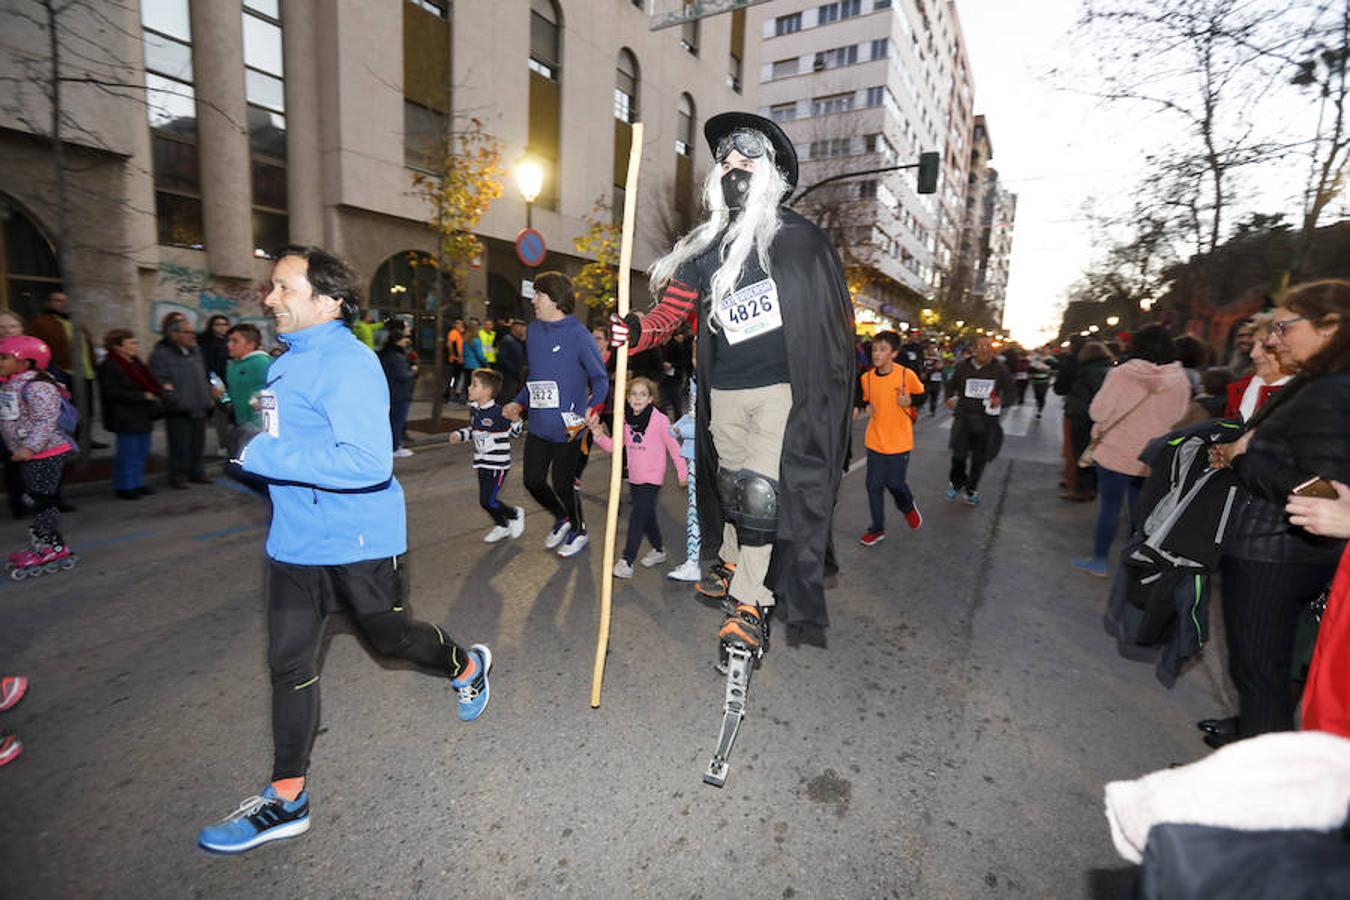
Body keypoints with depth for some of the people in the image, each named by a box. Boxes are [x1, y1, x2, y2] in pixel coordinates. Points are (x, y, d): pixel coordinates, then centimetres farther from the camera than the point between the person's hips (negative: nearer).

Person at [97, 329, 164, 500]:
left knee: (142, 451, 14)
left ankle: (137, 483, 24)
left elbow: (147, 384, 25)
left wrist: (159, 389, 5)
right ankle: (124, 486, 8)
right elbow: (112, 392, -19)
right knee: (128, 452, -3)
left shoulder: (134, 363, 15)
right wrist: (143, 396, -19)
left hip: (142, 416, 9)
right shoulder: (109, 366, -12)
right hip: (126, 418, -9)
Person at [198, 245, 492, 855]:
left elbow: (368, 461, -32)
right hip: (296, 541, 8)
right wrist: (257, 433, 11)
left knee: (391, 638, 12)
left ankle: (468, 667, 43)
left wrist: (260, 453, -27)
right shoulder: (287, 361, 10)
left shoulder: (347, 363, -20)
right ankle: (286, 799, 29)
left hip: (360, 541, -8)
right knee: (289, 664, 12)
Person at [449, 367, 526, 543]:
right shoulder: (474, 409, 4)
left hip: (498, 464, -8)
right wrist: (459, 435, 5)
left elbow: (515, 429, -8)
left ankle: (516, 514, 18)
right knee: (485, 500, 15)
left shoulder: (499, 413, -19)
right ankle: (502, 526, 38)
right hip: (482, 463, 8)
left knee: (488, 501, -9)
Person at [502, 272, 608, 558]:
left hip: (567, 427, -6)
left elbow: (600, 378, -10)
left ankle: (579, 530, 35)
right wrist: (519, 403, 10)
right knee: (533, 481, 11)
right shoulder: (533, 331, 8)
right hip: (538, 425, 6)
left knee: (563, 484, 7)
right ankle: (561, 519, 40)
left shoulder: (578, 333, -12)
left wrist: (589, 410, -23)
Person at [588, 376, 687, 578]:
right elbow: (613, 447, 5)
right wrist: (598, 434, -11)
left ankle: (626, 561, -2)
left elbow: (674, 446, -7)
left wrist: (682, 472, -3)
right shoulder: (626, 420, 2)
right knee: (647, 517, 19)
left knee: (637, 517, -9)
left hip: (652, 479, -6)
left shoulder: (660, 420, -14)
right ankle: (659, 550, 39)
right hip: (634, 478, 6)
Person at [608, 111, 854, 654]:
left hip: (784, 388, -4)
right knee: (730, 484, 15)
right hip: (724, 390, 4)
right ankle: (732, 564, 39)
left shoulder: (799, 238, 1)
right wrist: (636, 332, -16)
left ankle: (749, 602, 3)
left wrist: (835, 382, 1)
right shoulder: (703, 249, 10)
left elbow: (838, 313, 5)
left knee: (761, 491, -10)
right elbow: (670, 311, 5)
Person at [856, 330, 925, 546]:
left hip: (899, 441, -3)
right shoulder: (867, 377, -2)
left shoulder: (907, 375, -12)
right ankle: (877, 529, 20)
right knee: (874, 485, 5)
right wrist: (866, 408, -5)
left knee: (894, 483, 5)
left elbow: (922, 396, 3)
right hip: (874, 441, 3)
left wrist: (909, 401, -16)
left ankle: (908, 507, 41)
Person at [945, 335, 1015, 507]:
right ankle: (956, 482, 20)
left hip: (987, 420, 0)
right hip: (964, 415, 0)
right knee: (959, 454, -10)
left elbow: (1011, 391, 7)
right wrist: (952, 398, -2)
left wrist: (1001, 399, -14)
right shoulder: (964, 366, 4)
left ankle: (971, 489, 28)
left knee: (980, 457, 8)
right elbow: (952, 386, 18)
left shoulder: (1000, 369, 1)